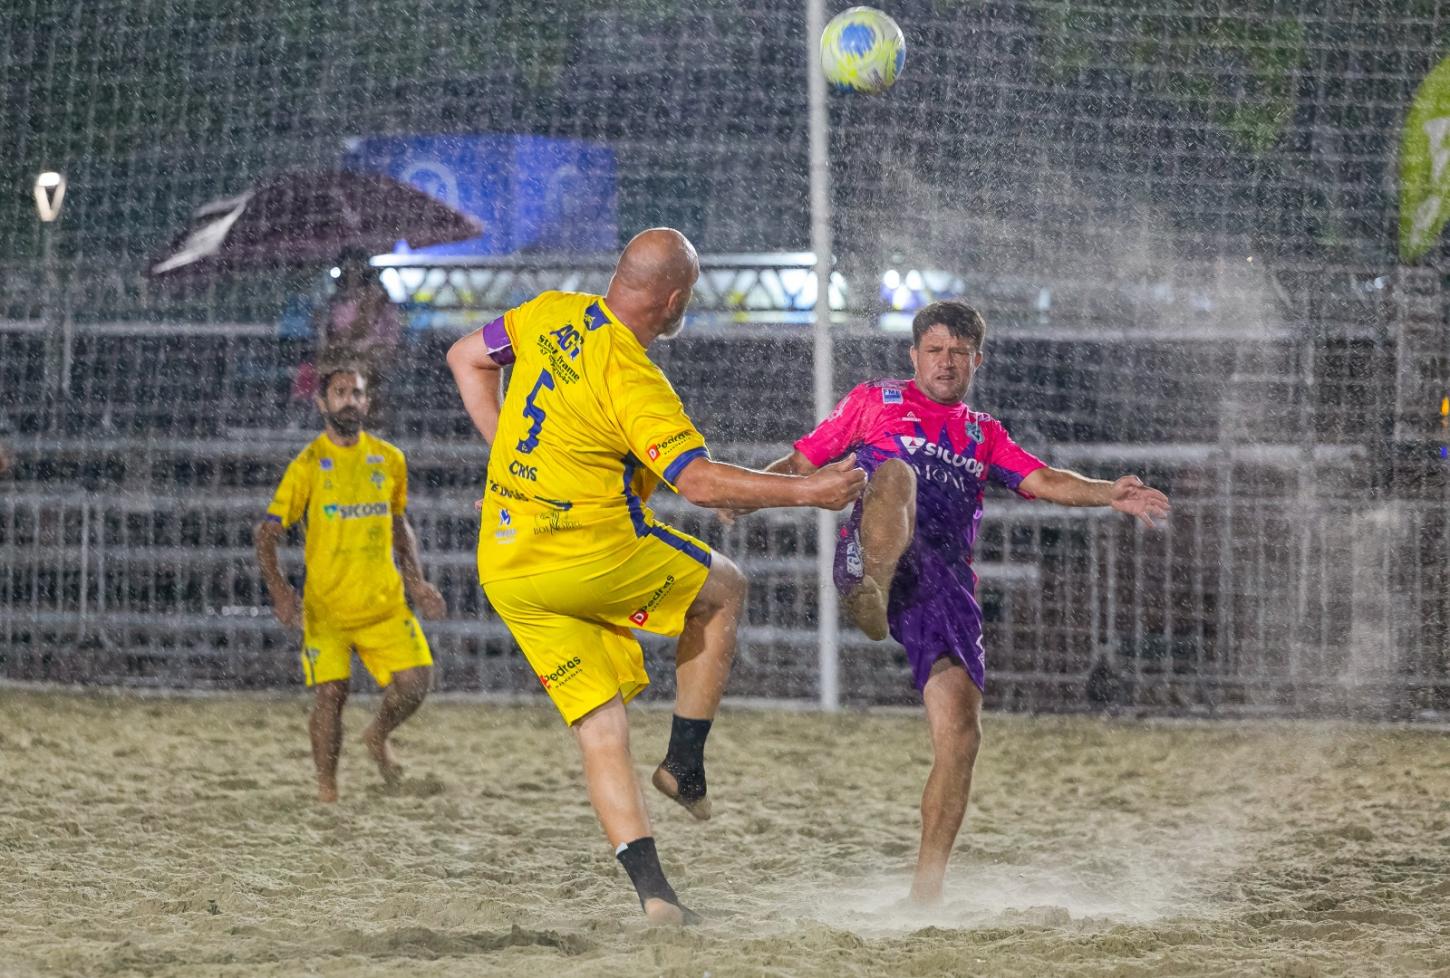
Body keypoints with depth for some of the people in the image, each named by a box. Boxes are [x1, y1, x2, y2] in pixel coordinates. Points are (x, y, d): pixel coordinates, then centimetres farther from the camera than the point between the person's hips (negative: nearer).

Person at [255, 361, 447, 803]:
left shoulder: (389, 459, 7)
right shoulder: (309, 464, -5)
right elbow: (267, 532, -4)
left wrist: (416, 583, 12)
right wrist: (279, 592, -18)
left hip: (384, 602, 3)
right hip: (326, 607, -3)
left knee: (415, 683, -8)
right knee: (329, 695, -9)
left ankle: (378, 737, 23)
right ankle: (327, 789, 8)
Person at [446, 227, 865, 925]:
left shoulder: (553, 314, 4)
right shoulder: (633, 381, -18)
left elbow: (467, 358, 19)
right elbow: (699, 482, -22)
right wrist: (807, 491, -17)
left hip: (503, 569, 7)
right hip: (592, 554, -7)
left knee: (600, 728, 7)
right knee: (724, 588, 18)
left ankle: (650, 887, -4)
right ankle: (685, 763, 14)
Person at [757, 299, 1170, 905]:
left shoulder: (984, 434, 29)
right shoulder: (874, 402, 23)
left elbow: (1042, 481, 14)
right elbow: (802, 462, 19)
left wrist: (1109, 494, -5)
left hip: (944, 578, 3)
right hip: (869, 554, -3)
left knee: (959, 728, -11)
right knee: (897, 472, -34)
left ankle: (927, 890, -4)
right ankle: (872, 594, -60)